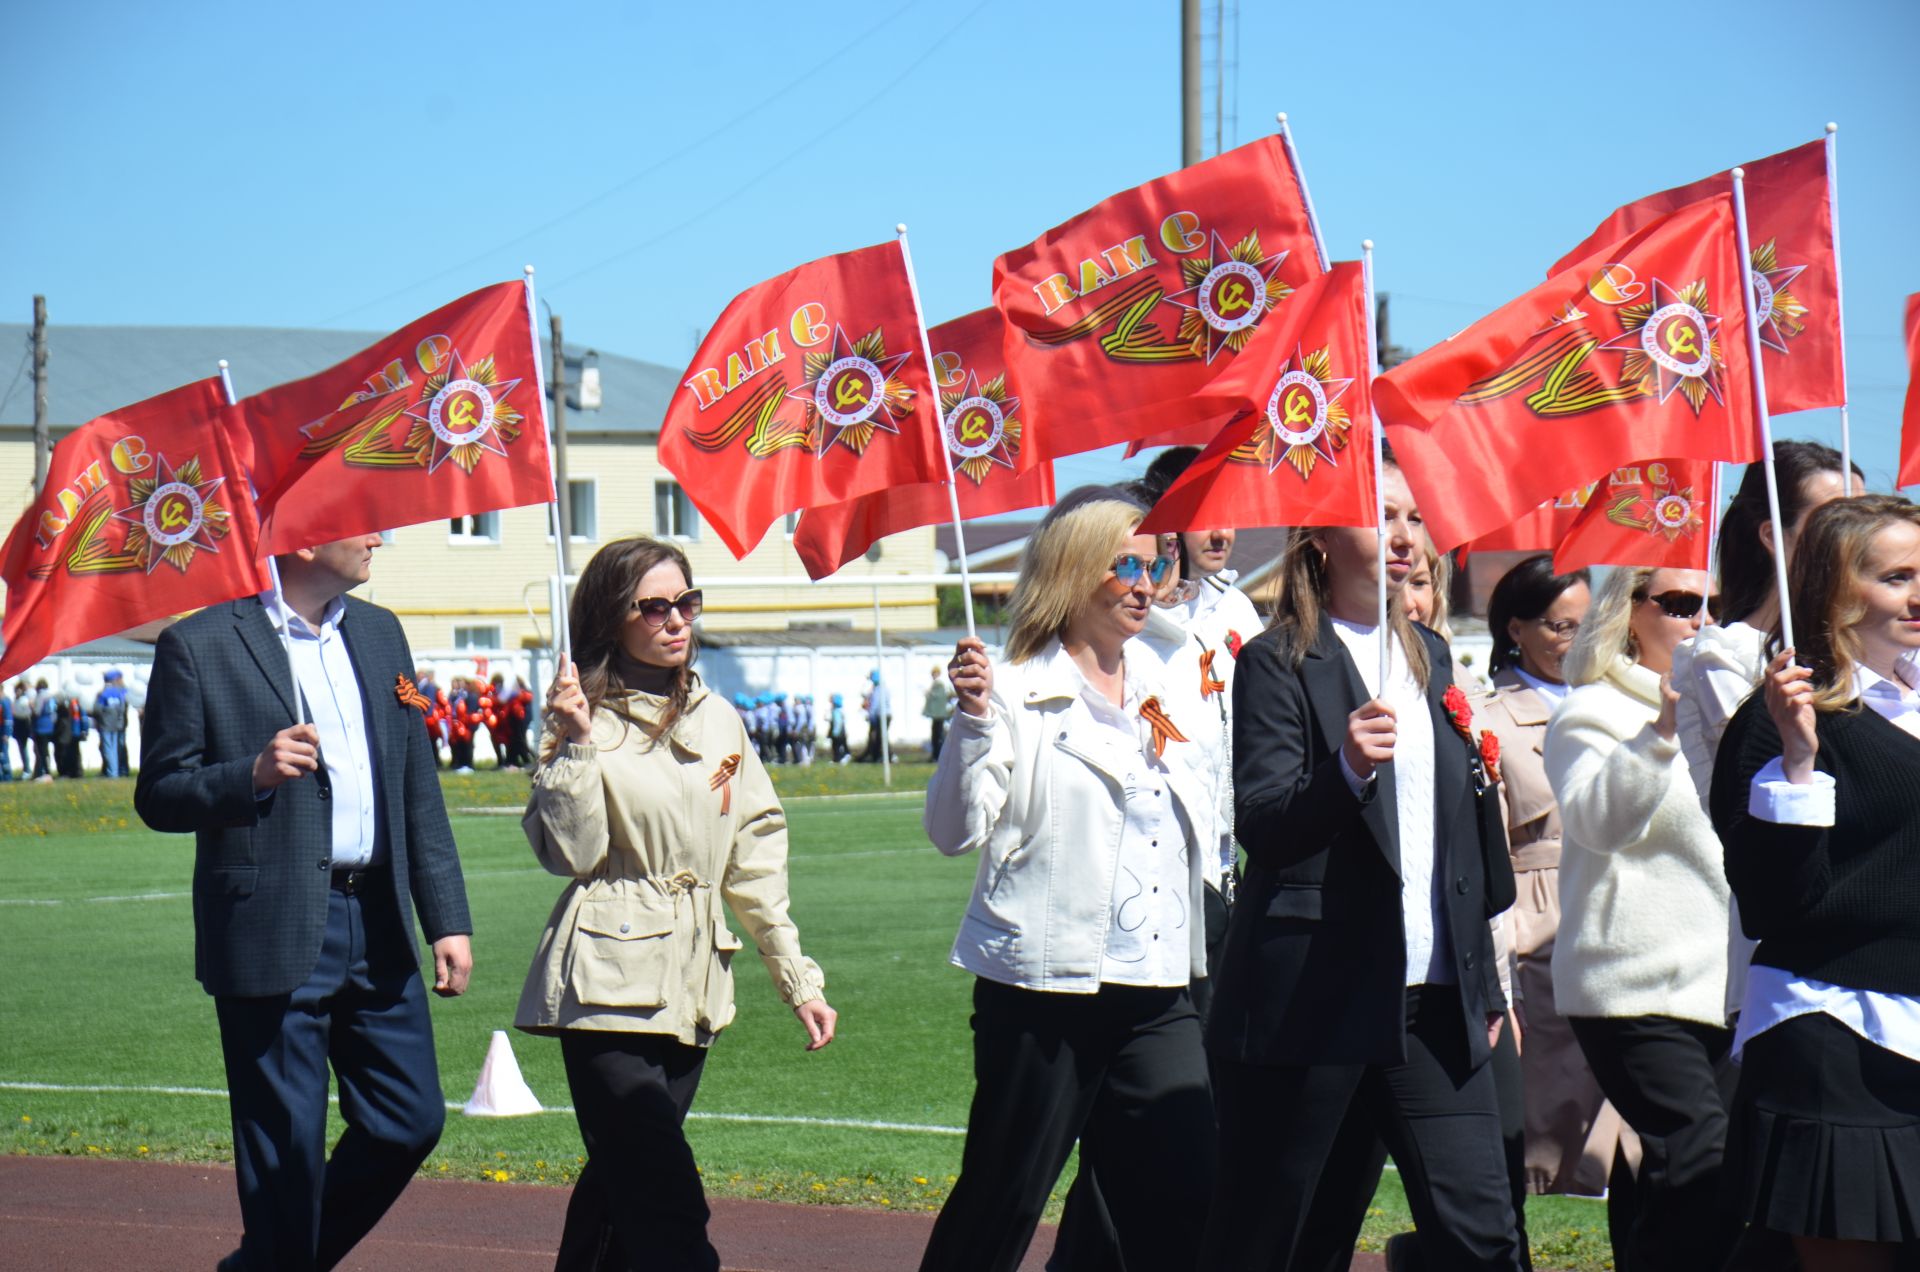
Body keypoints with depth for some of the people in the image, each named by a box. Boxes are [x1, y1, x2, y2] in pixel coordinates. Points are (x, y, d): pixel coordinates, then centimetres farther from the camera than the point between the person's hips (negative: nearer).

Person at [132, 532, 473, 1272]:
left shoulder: (379, 634, 13)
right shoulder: (199, 647, -5)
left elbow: (418, 790, 15)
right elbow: (157, 795, -4)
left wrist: (447, 920, 10)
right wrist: (253, 775, -22)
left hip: (377, 932, 6)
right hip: (274, 937, -6)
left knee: (411, 1121, 7)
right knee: (287, 1149, -2)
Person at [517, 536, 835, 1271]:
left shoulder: (716, 721, 13)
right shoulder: (589, 723, -2)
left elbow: (755, 859, 16)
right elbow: (569, 853, -13)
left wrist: (798, 980, 15)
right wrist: (574, 746, -19)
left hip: (693, 989, 6)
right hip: (610, 988, -6)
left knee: (620, 1190, 9)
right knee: (669, 1208, -14)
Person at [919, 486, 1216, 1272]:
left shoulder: (1159, 693, 15)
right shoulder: (1019, 694, -5)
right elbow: (955, 830, -14)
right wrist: (974, 719, -24)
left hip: (1158, 998, 6)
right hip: (1046, 995, -6)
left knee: (1184, 1207, -1)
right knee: (999, 1205, 2)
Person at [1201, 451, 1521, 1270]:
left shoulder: (1428, 657, 17)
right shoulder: (1277, 663, -3)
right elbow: (1259, 825, -13)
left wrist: (1483, 984, 19)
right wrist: (1348, 768, -31)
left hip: (1432, 1000, 6)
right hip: (1312, 998, -5)